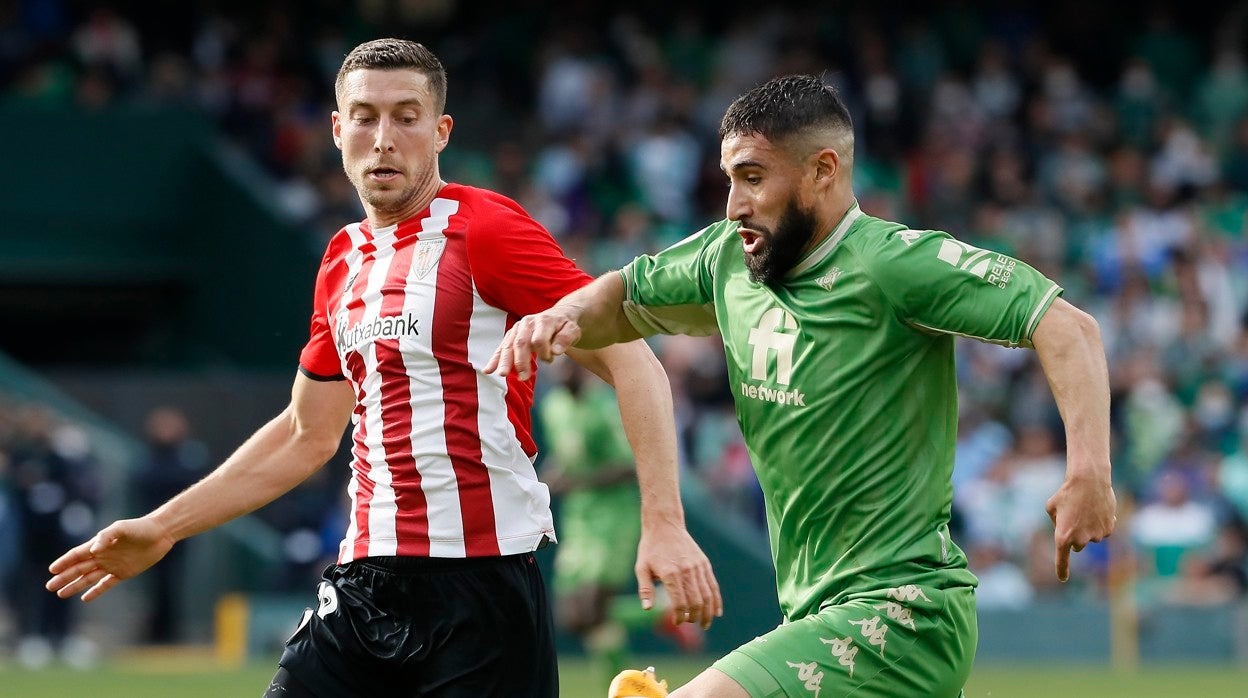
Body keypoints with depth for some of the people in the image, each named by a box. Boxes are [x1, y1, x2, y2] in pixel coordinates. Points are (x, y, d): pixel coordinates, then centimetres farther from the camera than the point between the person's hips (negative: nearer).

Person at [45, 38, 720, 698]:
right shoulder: (343, 261, 15)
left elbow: (631, 359, -11)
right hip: (362, 587, 7)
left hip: (481, 586, -7)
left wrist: (663, 522, -21)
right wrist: (161, 528, 28)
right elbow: (307, 435, 27)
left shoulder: (483, 230, -7)